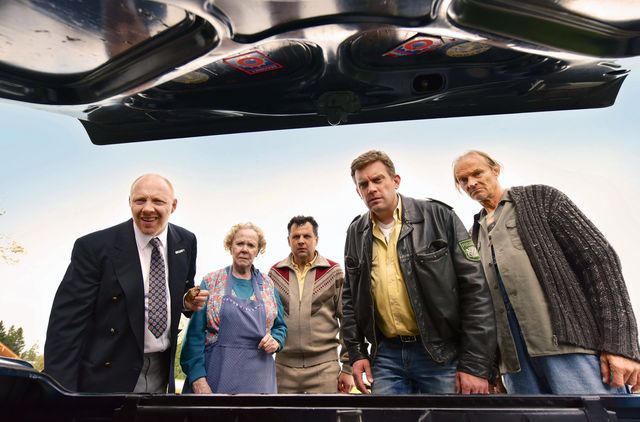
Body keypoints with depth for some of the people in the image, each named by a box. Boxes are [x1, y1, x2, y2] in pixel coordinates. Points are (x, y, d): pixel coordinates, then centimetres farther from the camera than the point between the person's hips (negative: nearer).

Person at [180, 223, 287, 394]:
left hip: (258, 376, 2)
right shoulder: (210, 282, -2)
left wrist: (275, 340, -7)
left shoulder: (268, 285, 5)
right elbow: (195, 332, -5)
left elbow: (280, 326, 13)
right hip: (218, 373, -2)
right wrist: (197, 377, -12)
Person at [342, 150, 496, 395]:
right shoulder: (356, 233, 4)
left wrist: (475, 364, -10)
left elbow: (475, 289, -9)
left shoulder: (438, 217, -8)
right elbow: (350, 298, 12)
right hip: (386, 355, 3)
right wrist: (356, 352, 7)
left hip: (443, 354, -2)